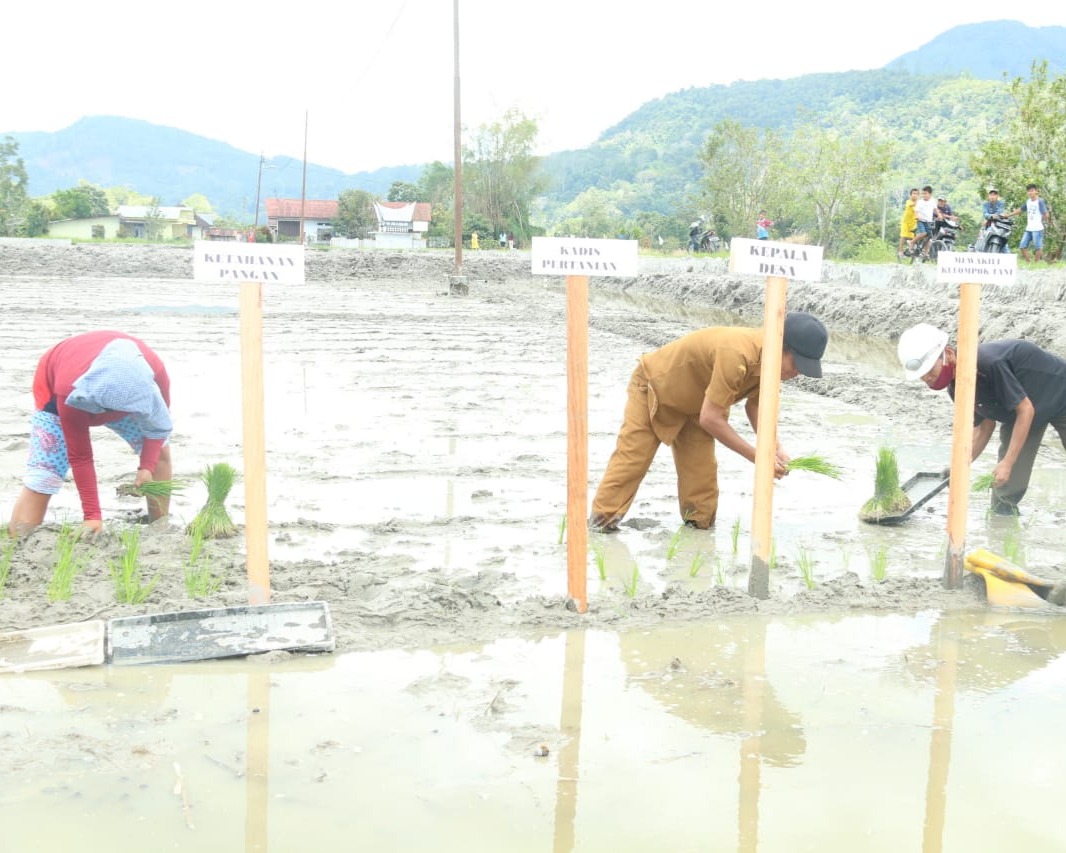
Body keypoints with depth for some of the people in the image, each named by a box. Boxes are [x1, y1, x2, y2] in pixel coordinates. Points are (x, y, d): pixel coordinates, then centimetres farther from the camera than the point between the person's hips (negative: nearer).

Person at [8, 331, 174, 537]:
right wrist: (92, 516, -33)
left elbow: (159, 422, -17)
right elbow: (79, 457, -34)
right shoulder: (68, 391, -45)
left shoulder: (154, 371, -40)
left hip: (121, 389, 4)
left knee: (159, 450, -2)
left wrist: (147, 466, -27)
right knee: (43, 474, -18)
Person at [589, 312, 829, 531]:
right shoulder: (736, 355, -43)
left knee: (701, 468, 3)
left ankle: (701, 523, 13)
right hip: (654, 386, -8)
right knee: (631, 459, -6)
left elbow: (754, 406, -1)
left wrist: (775, 449, -16)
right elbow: (710, 419, -37)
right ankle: (601, 521, 2)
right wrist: (756, 457, -32)